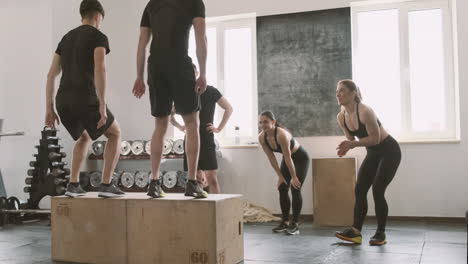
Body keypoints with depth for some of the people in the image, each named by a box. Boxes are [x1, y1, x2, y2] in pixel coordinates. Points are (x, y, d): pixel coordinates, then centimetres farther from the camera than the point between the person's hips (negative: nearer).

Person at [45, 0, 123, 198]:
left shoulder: (66, 38, 24)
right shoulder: (99, 37, 2)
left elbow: (51, 75, 19)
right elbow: (99, 70, -15)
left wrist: (49, 109, 20)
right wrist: (102, 106, -18)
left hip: (63, 101, 7)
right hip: (85, 100, -7)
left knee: (84, 137, 31)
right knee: (115, 134, 15)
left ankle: (73, 184, 20)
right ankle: (106, 185, 5)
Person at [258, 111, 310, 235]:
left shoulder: (281, 134, -36)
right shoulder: (261, 137, -16)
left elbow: (288, 158, -29)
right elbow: (271, 158, -8)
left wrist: (293, 176, -22)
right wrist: (280, 176, -6)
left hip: (301, 158, -6)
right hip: (288, 159, 7)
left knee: (295, 188, -14)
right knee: (282, 189, 2)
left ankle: (295, 224, -9)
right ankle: (285, 222, 13)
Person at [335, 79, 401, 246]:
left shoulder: (365, 112, -28)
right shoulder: (341, 117, -5)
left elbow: (375, 138, -25)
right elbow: (351, 139, 6)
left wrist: (352, 144, -33)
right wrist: (346, 147, -16)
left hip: (389, 151, -7)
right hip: (372, 153, 7)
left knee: (377, 190, -13)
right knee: (359, 190, -4)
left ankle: (381, 234, 0)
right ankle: (356, 232, -6)